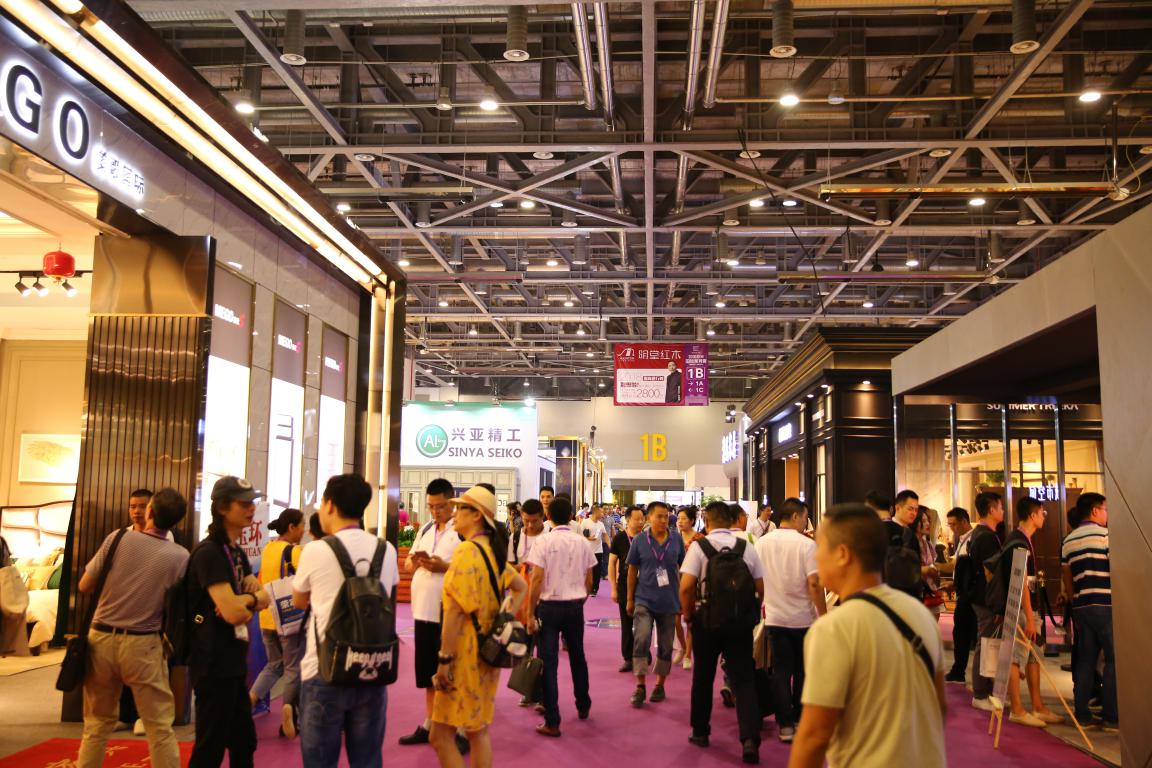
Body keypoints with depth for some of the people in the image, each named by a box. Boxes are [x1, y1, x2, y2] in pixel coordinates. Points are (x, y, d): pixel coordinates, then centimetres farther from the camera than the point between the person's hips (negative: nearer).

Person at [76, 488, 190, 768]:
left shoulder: (119, 538, -6)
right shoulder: (180, 556, -8)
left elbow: (85, 586, 1)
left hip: (101, 638, 2)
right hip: (143, 644, -2)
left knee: (97, 722, 18)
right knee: (160, 727, 5)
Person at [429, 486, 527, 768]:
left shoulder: (467, 550, -17)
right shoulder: (493, 551, 9)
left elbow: (456, 609, -22)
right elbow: (521, 588, 22)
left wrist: (445, 659, -19)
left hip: (466, 651, -9)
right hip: (489, 650, 9)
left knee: (441, 735, -2)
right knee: (478, 731, 16)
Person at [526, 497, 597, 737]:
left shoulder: (544, 542, -10)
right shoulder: (581, 543, 1)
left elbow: (537, 579, -13)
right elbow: (589, 580, 5)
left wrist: (531, 610, -6)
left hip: (549, 605, -4)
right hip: (575, 605, 4)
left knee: (549, 662, 1)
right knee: (577, 657, 21)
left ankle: (552, 722, 2)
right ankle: (583, 706, 37)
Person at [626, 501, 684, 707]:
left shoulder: (677, 541, -2)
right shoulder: (640, 541, -5)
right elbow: (632, 571, 2)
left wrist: (683, 599, 8)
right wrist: (629, 599, 3)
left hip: (669, 602, 2)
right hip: (644, 600, -2)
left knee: (665, 646, 10)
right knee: (641, 639, -16)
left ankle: (660, 684, 28)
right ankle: (640, 686, -4)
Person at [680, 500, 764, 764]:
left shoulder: (699, 546, -9)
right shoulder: (746, 547, 0)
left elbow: (686, 587, -17)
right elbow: (761, 588, 2)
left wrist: (688, 614, -1)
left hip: (707, 619, -1)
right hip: (741, 621, 2)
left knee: (703, 677, 15)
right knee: (744, 680, 4)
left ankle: (700, 732, 27)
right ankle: (750, 739, -9)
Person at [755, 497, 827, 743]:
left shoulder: (762, 543, 2)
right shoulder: (806, 544, -11)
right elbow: (814, 583, -16)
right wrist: (824, 615, -8)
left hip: (774, 617, 3)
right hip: (803, 618, -3)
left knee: (781, 672, 7)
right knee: (803, 672, 12)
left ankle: (785, 725, 8)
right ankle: (800, 720, 21)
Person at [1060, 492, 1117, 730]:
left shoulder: (1068, 540, 14)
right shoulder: (1105, 534, -6)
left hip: (1081, 606, 6)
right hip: (1106, 605, -6)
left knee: (1085, 659, 10)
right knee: (1114, 660, 0)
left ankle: (1082, 714, 11)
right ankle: (1111, 716, 0)